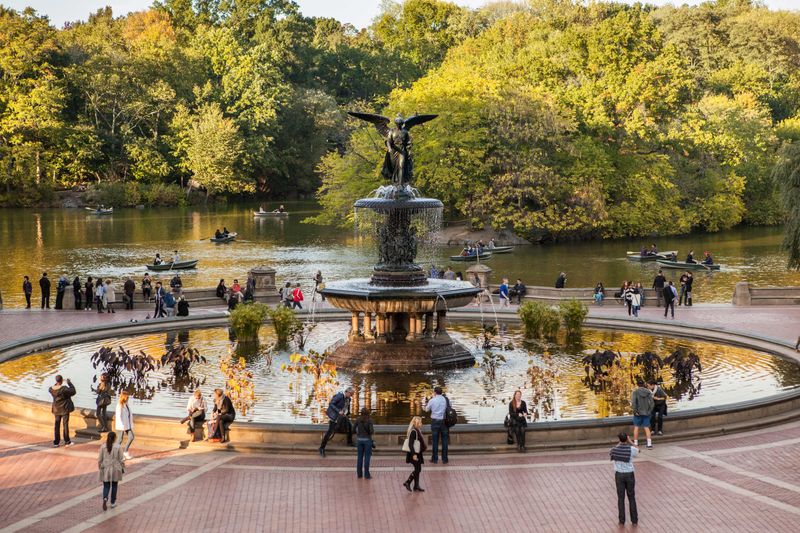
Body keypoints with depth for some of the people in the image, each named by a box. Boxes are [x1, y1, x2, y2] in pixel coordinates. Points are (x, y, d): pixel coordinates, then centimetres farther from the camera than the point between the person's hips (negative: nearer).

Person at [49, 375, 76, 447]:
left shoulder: (51, 389, -8)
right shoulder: (64, 389, -25)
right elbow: (73, 391, -15)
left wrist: (57, 384, 17)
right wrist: (69, 383, -7)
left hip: (56, 409, 5)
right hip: (65, 408, -5)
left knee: (57, 425, 12)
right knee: (65, 424, 5)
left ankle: (56, 442, 15)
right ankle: (67, 442, 11)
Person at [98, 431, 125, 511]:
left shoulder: (103, 446, -8)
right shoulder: (118, 447, -11)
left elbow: (100, 459, -2)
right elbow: (121, 459, -6)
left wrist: (100, 468, 11)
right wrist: (123, 468, 8)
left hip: (105, 469, 0)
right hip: (115, 469, 0)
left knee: (106, 486, 7)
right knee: (114, 485, 16)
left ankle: (105, 499, -19)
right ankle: (113, 503, 23)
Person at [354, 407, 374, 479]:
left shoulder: (358, 420, -1)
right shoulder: (369, 420, -11)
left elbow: (354, 430, 1)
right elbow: (371, 431, -18)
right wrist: (373, 432, 5)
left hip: (360, 439, 3)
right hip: (367, 439, -3)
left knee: (360, 457, 10)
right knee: (367, 457, 1)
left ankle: (359, 474, 12)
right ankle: (366, 474, 2)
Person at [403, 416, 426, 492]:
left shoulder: (418, 431, 12)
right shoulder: (413, 431, -19)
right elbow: (410, 444, -23)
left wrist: (424, 447, 14)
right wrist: (414, 454, -26)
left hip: (417, 453, 10)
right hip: (414, 454, -10)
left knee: (418, 470, 12)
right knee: (417, 469, -5)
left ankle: (416, 486, 17)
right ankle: (407, 482, 4)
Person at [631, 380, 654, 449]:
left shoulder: (635, 392, -9)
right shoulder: (648, 392, 0)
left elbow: (633, 402, -19)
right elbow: (651, 402, -2)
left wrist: (635, 411, -11)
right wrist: (649, 411, 4)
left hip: (638, 413, -2)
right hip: (646, 413, 3)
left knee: (636, 427, 10)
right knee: (647, 428, 5)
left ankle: (635, 443, 13)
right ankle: (649, 444, -1)